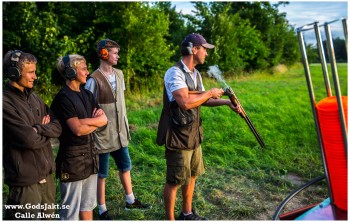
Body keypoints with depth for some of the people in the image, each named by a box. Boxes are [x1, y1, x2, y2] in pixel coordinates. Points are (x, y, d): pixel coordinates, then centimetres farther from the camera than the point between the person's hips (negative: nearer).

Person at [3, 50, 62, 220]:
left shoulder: (33, 96, 8)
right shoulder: (6, 104, -16)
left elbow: (57, 127, 3)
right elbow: (30, 140, -21)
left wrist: (39, 128, -15)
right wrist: (47, 131, -3)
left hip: (46, 175, 7)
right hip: (25, 181, -7)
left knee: (49, 216, 18)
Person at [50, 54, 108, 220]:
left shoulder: (86, 94, 10)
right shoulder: (63, 98, -14)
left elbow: (104, 119, 1)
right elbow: (78, 130, -21)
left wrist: (84, 121, -14)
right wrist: (95, 121, -5)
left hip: (90, 153, 8)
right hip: (72, 157, -7)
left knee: (87, 205, 19)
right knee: (70, 210, 5)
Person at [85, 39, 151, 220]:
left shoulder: (119, 74, 6)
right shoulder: (94, 79, -16)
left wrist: (125, 124, 14)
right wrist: (95, 125, -12)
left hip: (119, 132, 7)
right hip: (102, 135, -7)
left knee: (125, 166, 19)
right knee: (101, 174, 8)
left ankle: (130, 201, 38)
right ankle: (102, 210, 24)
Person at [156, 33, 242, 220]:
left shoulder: (196, 74, 9)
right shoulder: (175, 73, -19)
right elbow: (185, 102, -32)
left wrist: (226, 102, 6)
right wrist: (210, 93, -17)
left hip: (193, 135, 9)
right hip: (178, 137, -9)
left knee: (191, 176, 20)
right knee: (174, 182, 5)